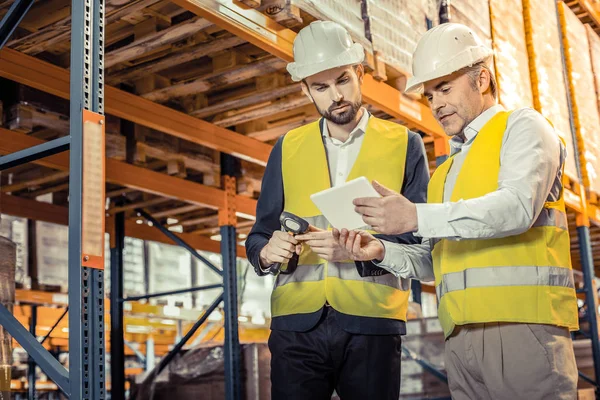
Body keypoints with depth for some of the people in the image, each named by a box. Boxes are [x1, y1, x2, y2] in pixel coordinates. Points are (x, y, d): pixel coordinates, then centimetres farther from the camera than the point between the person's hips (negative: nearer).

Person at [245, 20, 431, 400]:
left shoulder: (405, 145, 7)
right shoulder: (287, 149, 13)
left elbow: (421, 236, 1)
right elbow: (259, 234, 13)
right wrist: (268, 250, -10)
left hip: (372, 324, -1)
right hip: (297, 322, 2)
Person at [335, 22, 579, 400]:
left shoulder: (522, 126, 5)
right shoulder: (447, 168, 26)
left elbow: (518, 206, -15)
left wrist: (418, 217, -22)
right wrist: (383, 251, 1)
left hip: (524, 325, -6)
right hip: (461, 335, 6)